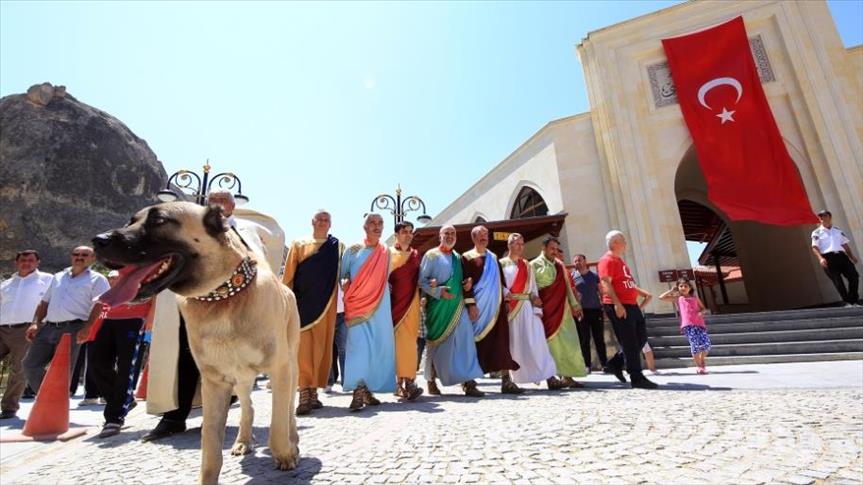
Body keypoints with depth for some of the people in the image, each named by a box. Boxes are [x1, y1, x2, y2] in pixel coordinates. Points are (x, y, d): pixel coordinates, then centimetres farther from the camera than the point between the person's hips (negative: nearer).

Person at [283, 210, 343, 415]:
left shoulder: (338, 247, 10)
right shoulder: (298, 245, 9)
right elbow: (289, 276, 5)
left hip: (325, 306, 1)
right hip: (302, 304, -1)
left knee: (320, 347, 5)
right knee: (302, 347, -5)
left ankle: (314, 392, 15)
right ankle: (304, 394, -3)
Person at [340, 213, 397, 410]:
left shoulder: (386, 253, 11)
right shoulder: (353, 250, 3)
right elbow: (340, 274, 7)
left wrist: (382, 289, 5)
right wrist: (345, 284, -11)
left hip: (380, 306, 4)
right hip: (357, 304, -3)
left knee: (379, 346, 3)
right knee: (358, 344, -13)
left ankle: (368, 389, 14)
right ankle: (358, 391, -12)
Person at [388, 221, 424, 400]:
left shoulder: (416, 255, 15)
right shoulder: (388, 253, 4)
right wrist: (386, 288, -14)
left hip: (412, 303, 3)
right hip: (395, 303, -3)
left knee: (409, 341, 0)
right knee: (397, 340, -6)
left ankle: (408, 381, 5)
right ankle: (402, 382, -1)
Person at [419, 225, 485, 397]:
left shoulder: (458, 257, 15)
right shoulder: (431, 255, 0)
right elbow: (421, 280, -5)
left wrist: (467, 283, 0)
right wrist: (438, 292, -18)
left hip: (457, 305, 4)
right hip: (438, 306, -4)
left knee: (464, 341, -6)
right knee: (436, 343, 6)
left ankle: (468, 382, -3)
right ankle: (432, 381, 22)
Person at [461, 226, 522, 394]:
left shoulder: (494, 258, 17)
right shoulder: (467, 258, 0)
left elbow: (501, 281, 19)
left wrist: (505, 300, 11)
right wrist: (471, 304, -15)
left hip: (496, 306, 5)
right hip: (479, 306, -5)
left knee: (501, 343, 0)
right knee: (477, 343, -1)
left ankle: (506, 380, 3)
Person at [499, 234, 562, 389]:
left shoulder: (527, 265, 17)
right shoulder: (502, 264, 5)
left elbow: (533, 287, 12)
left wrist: (537, 309, 2)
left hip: (527, 308, 3)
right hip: (510, 308, -3)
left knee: (537, 341, -3)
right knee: (514, 343, 1)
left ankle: (550, 377, -3)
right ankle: (508, 379, 11)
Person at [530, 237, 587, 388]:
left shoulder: (560, 265, 15)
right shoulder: (535, 265, -1)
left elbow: (567, 286, 18)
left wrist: (574, 304, 13)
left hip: (562, 308, 6)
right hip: (545, 309, -6)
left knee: (567, 342, 4)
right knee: (551, 342, -5)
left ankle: (567, 376, 12)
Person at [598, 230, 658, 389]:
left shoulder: (619, 260, 21)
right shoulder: (607, 260, -11)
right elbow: (606, 284, -21)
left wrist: (643, 293, 24)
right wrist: (617, 304, -28)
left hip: (631, 304, 10)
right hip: (619, 307, -10)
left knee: (641, 338, 13)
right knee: (630, 343, -5)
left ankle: (616, 363, 23)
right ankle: (637, 378, 4)